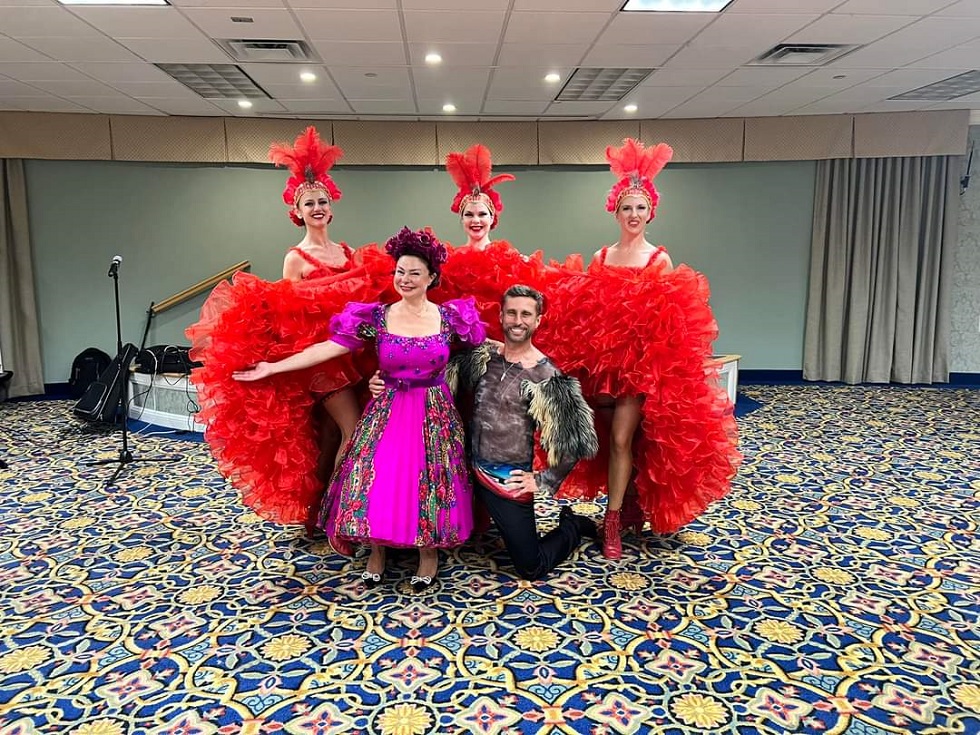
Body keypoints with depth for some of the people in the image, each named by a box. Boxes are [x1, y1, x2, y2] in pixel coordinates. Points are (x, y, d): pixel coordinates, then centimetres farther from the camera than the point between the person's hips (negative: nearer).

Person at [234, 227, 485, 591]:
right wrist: (272, 368, -10)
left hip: (434, 414, 0)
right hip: (386, 413, 0)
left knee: (429, 483, 3)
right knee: (376, 482, -1)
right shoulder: (376, 317, -4)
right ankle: (377, 550, 25)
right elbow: (328, 348, -7)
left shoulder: (451, 316, -2)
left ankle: (428, 552, 27)